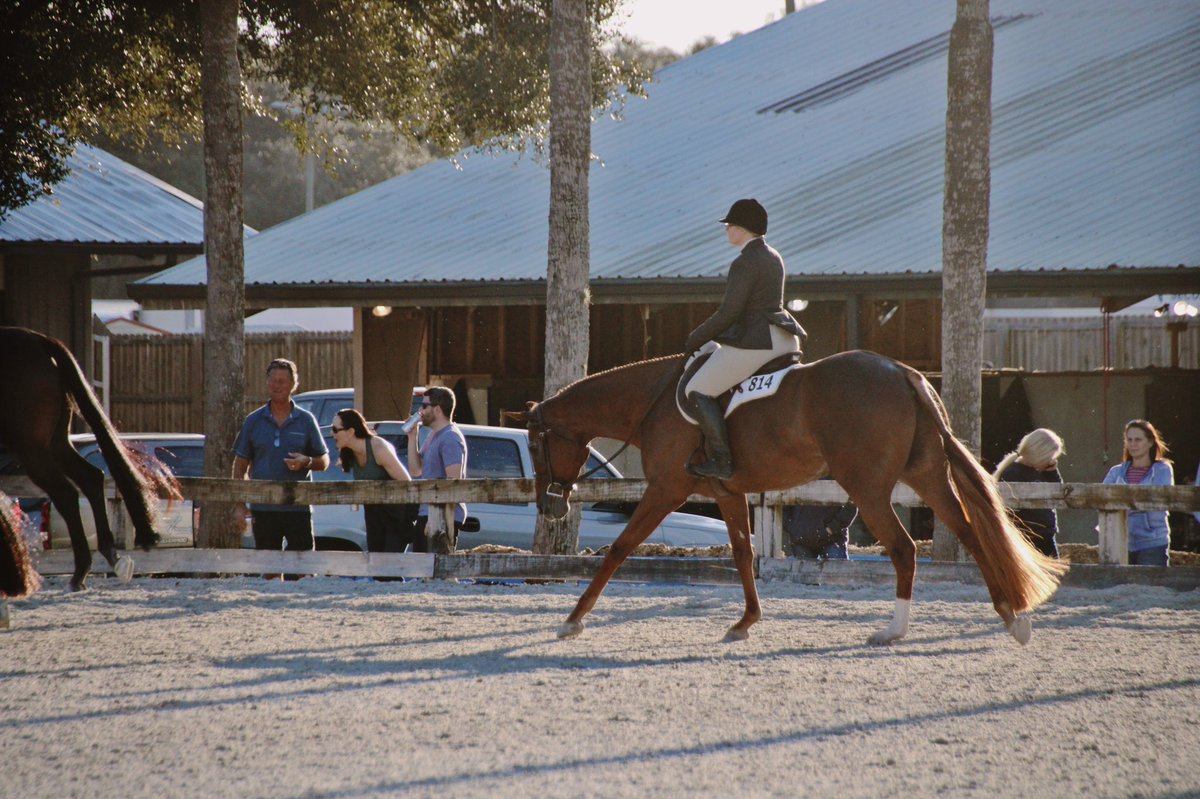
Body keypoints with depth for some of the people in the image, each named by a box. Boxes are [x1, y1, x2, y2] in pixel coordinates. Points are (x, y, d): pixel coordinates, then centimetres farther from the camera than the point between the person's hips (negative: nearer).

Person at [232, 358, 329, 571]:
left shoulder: (306, 420, 6)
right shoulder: (254, 421, 8)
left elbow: (324, 461, 10)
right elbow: (240, 465, 10)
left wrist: (306, 462, -13)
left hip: (298, 508, -1)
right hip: (263, 509, 1)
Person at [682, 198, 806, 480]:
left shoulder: (745, 264, -15)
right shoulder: (773, 258, 14)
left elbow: (728, 313, -17)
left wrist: (696, 339, -3)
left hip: (755, 342, -10)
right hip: (785, 340, 10)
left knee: (699, 390, -5)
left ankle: (722, 461, -12)